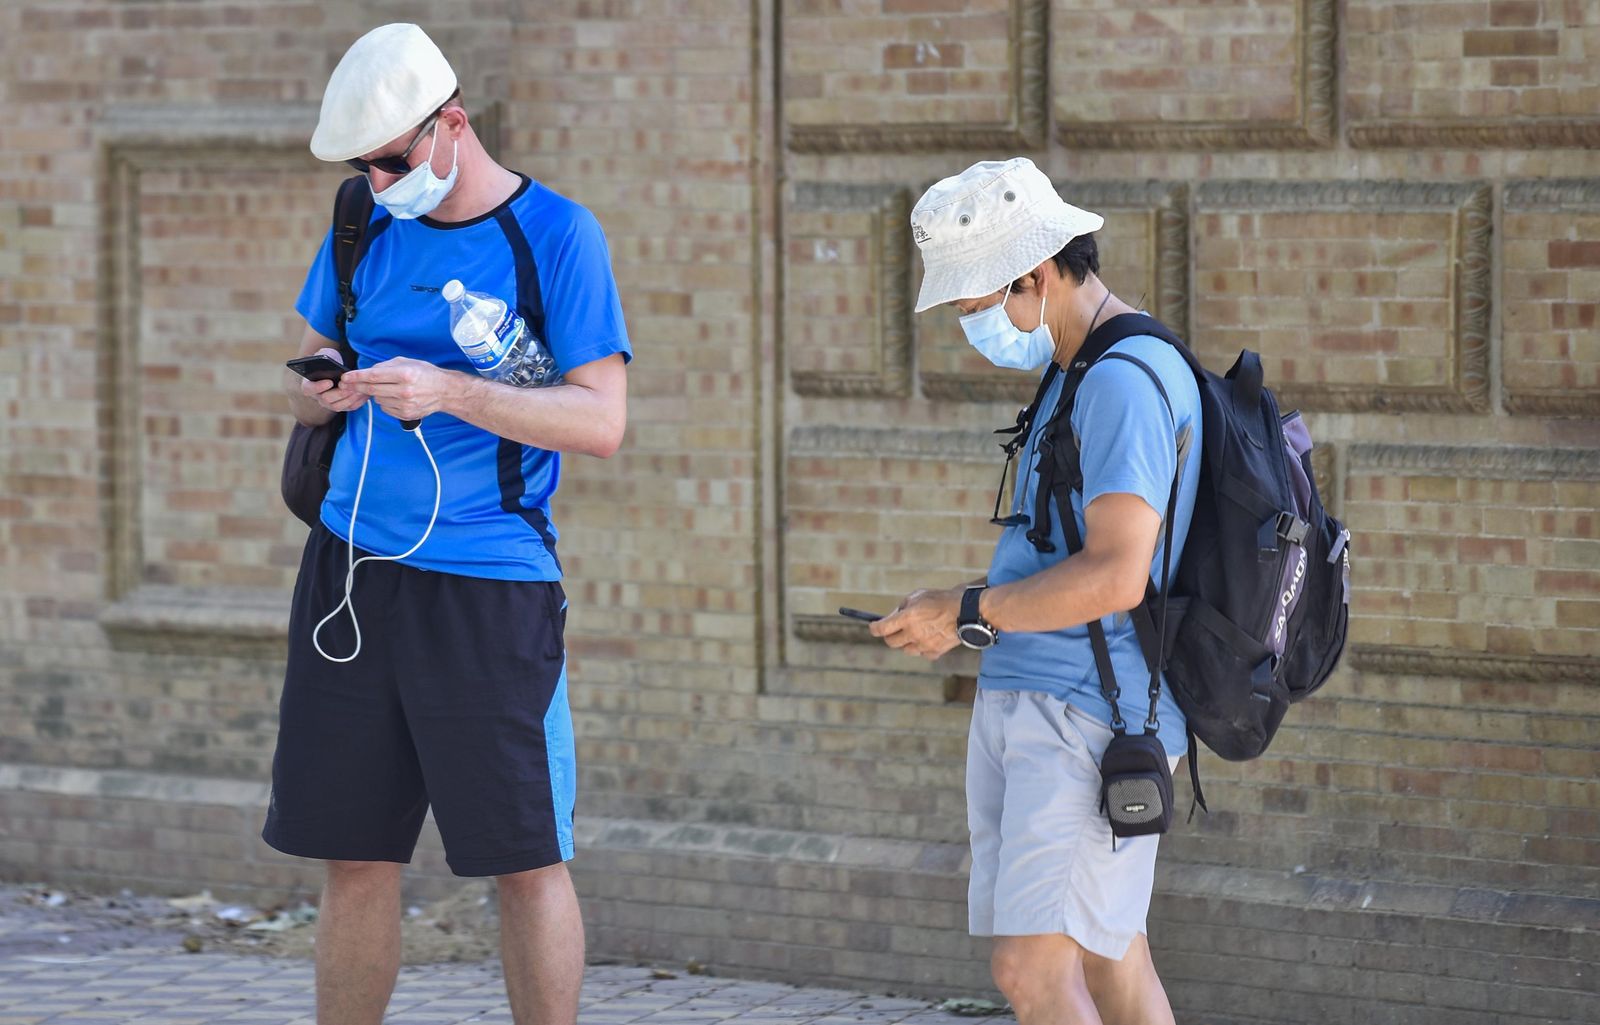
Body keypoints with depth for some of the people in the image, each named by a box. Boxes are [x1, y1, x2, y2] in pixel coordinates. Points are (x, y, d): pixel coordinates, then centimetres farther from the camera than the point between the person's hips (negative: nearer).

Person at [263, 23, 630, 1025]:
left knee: (527, 859, -5)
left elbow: (601, 420, -11)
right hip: (352, 568, 5)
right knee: (356, 858, 7)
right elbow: (305, 371, 19)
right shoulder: (366, 225, 11)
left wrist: (451, 393, -22)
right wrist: (319, 388, -6)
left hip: (490, 585, -5)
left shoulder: (555, 234, -5)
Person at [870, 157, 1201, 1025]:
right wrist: (969, 608, 14)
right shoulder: (1077, 375, 18)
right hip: (1020, 699, 11)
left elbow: (1114, 577, -23)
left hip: (1087, 716, -11)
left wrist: (968, 613, -14)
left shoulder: (1127, 381, -16)